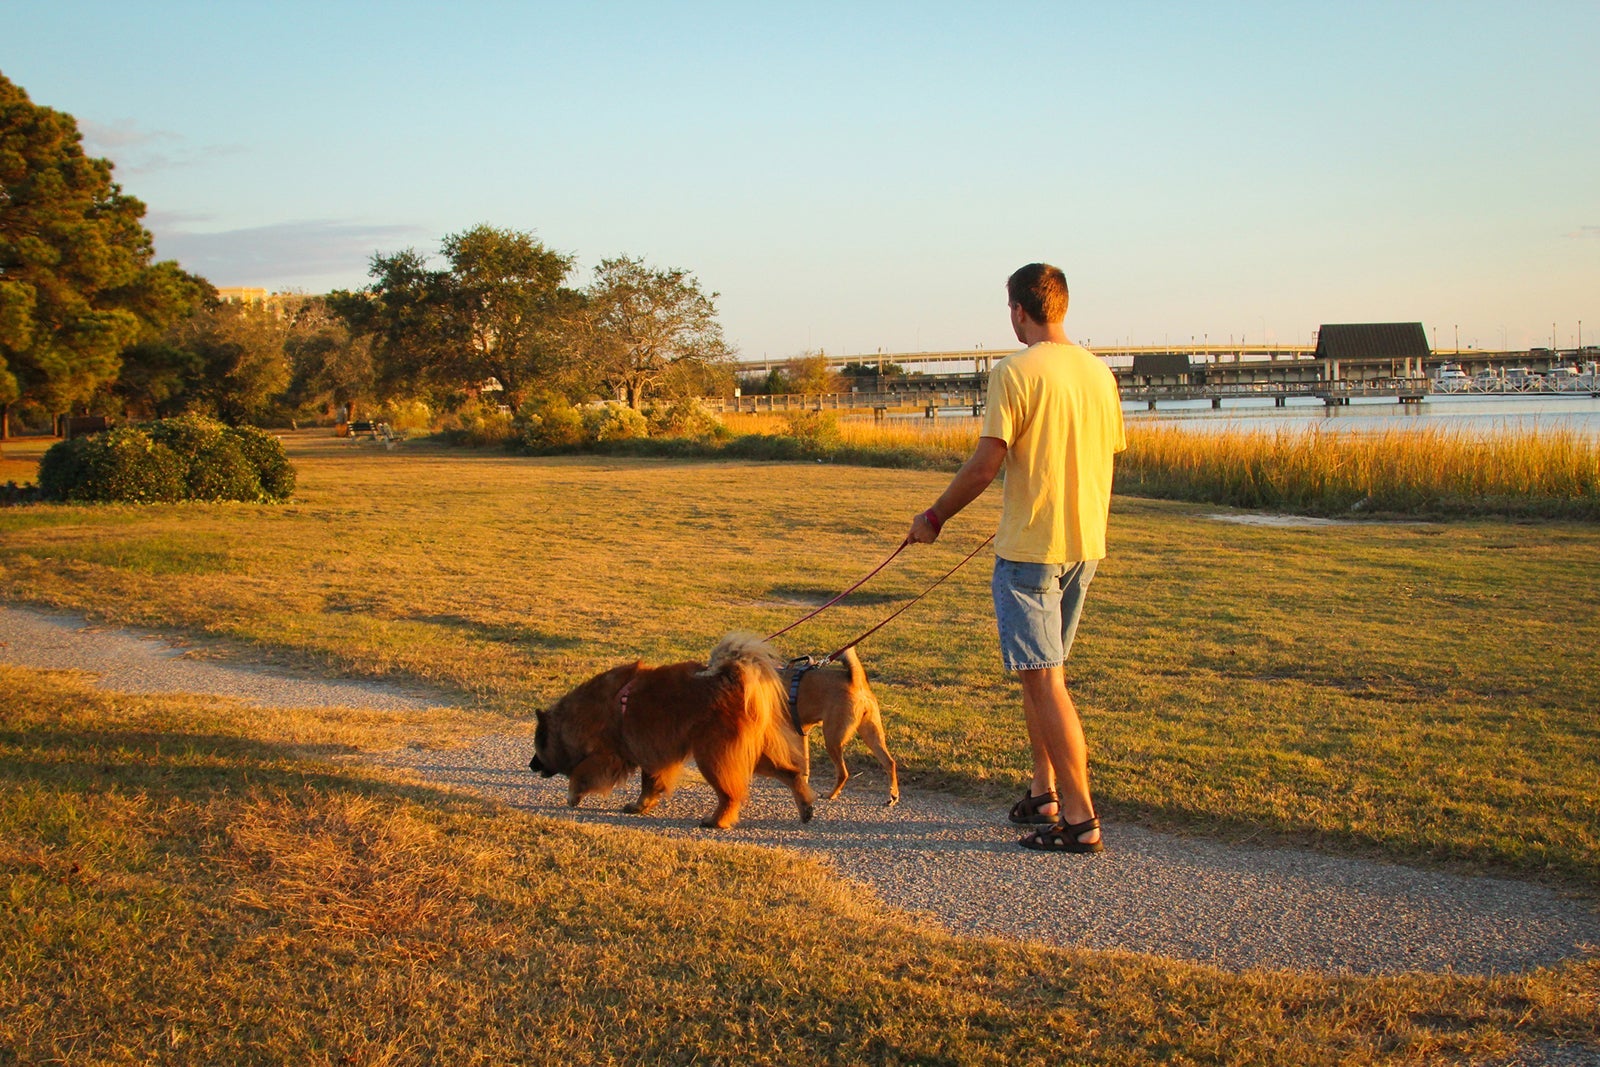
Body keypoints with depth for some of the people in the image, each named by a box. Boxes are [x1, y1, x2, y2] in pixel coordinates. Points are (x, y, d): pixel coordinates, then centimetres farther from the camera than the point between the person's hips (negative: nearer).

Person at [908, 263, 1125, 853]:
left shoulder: (1015, 372, -13)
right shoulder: (1099, 371, 8)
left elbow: (986, 464, -17)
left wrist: (934, 518, -5)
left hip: (1030, 546, -8)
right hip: (1085, 543, 8)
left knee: (1043, 679, -5)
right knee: (1039, 670, 20)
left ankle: (1080, 818, -5)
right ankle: (1044, 795, 26)